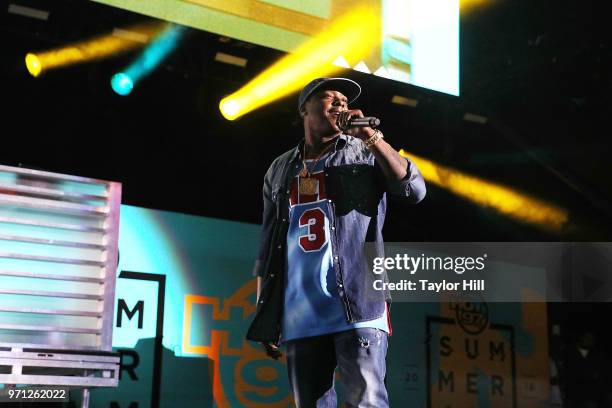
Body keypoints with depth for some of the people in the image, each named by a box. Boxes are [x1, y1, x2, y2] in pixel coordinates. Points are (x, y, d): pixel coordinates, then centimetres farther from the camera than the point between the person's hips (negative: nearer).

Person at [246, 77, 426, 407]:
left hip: (357, 307, -3)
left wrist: (370, 135, -11)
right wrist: (264, 315, 13)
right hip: (299, 314, 4)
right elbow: (267, 249, 19)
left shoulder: (365, 153, 10)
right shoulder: (280, 170, 19)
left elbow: (415, 189, -7)